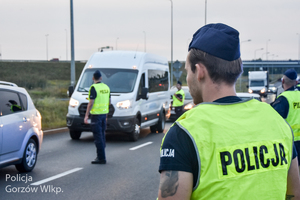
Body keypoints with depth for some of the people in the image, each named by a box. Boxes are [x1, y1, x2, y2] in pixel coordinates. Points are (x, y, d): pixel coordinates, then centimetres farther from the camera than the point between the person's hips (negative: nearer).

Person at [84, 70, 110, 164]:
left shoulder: (94, 88, -13)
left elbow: (91, 103, -17)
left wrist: (86, 115, -12)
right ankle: (101, 156, 21)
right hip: (104, 113, 7)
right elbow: (109, 102, 16)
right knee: (102, 135, 15)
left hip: (96, 114, -7)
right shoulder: (106, 87, 9)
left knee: (98, 136, -5)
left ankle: (101, 158, -5)